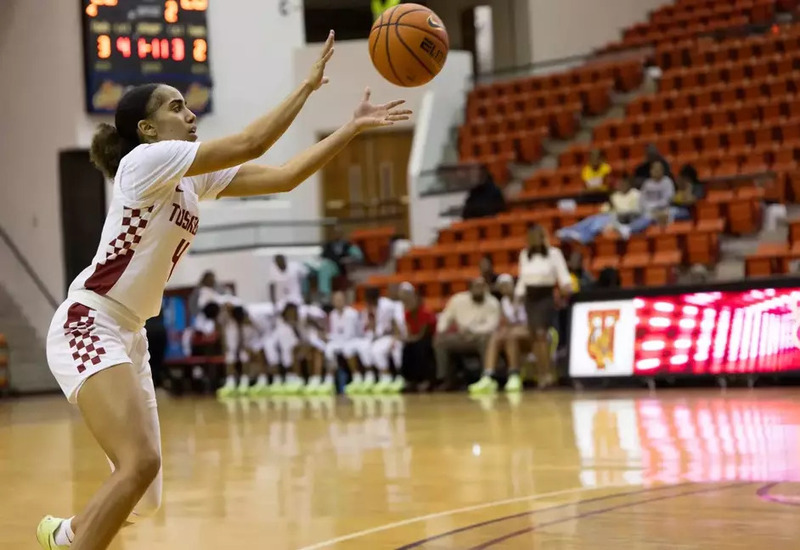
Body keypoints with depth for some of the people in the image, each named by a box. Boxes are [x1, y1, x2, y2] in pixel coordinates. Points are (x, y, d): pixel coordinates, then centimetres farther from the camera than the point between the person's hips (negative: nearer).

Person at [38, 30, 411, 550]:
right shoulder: (145, 160, -12)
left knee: (144, 500, 10)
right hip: (87, 326, -9)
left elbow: (283, 176, 7)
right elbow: (249, 144, -16)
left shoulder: (196, 176, 12)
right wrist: (309, 84, -9)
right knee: (141, 463, -27)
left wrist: (354, 126, 5)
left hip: (129, 336, 9)